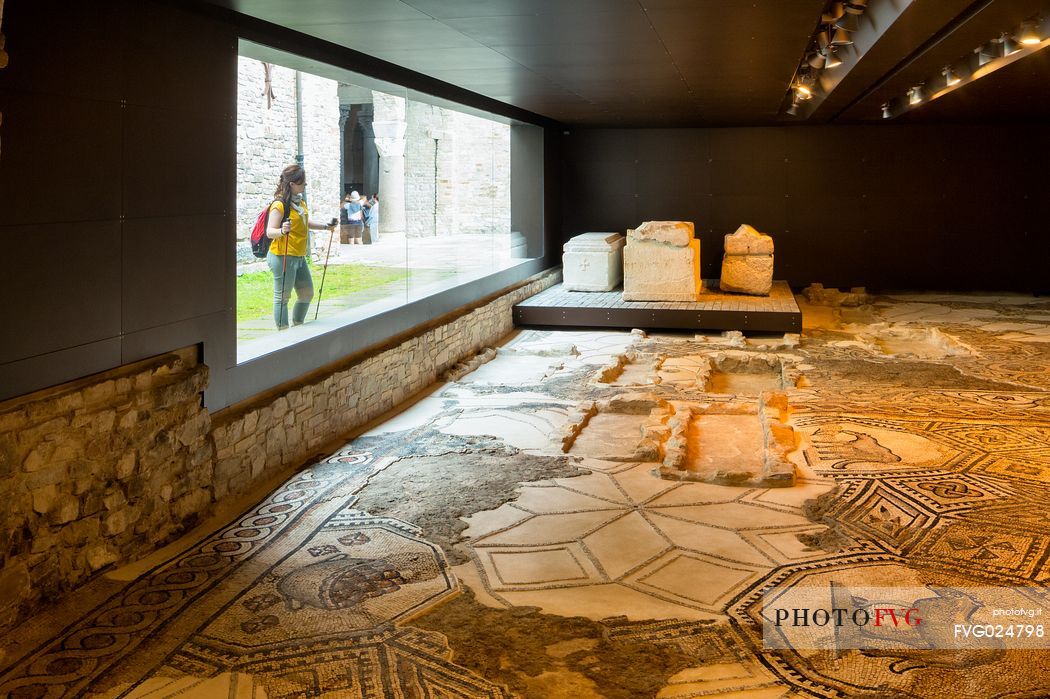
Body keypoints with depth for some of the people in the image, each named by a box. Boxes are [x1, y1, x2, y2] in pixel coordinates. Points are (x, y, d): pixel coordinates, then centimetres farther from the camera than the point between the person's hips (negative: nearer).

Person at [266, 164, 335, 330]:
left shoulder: (300, 201, 12)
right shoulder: (279, 204, -15)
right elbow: (270, 232, -21)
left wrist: (325, 227, 24)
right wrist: (282, 231, -40)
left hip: (299, 257, 9)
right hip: (283, 257, -9)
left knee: (307, 293, 15)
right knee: (282, 297, -3)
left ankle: (298, 327, 29)